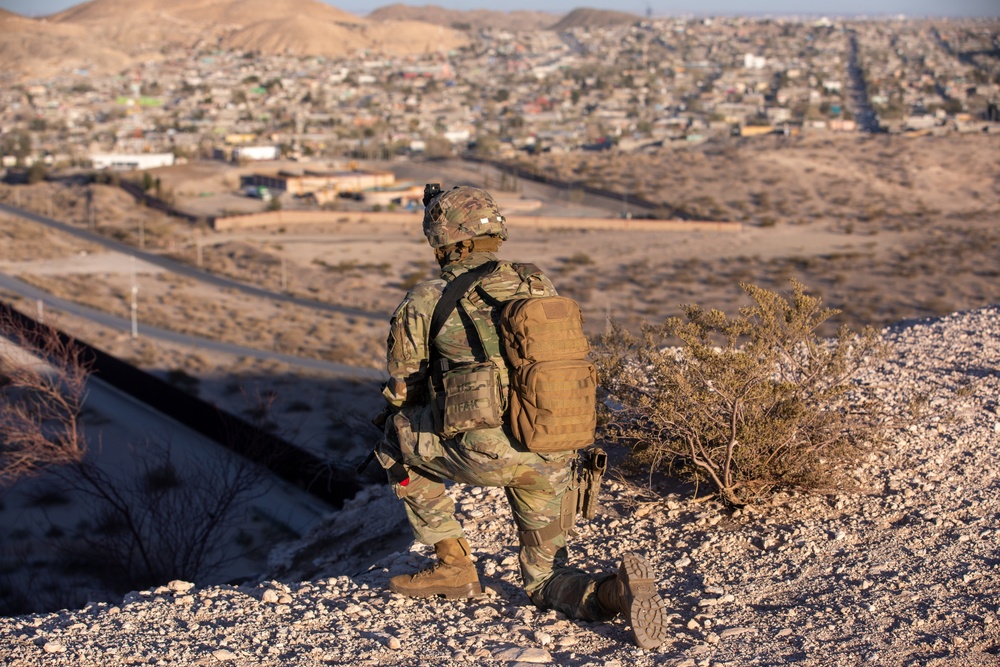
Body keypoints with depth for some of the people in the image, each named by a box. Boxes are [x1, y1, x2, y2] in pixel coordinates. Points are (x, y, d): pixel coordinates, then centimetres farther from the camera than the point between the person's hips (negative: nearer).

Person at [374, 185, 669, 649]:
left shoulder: (426, 302, 3)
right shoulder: (540, 287, 15)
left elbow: (402, 389, 12)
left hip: (488, 455, -5)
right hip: (554, 461, 5)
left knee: (395, 433, 23)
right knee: (544, 581, 22)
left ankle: (453, 564, 21)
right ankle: (615, 590, -11)